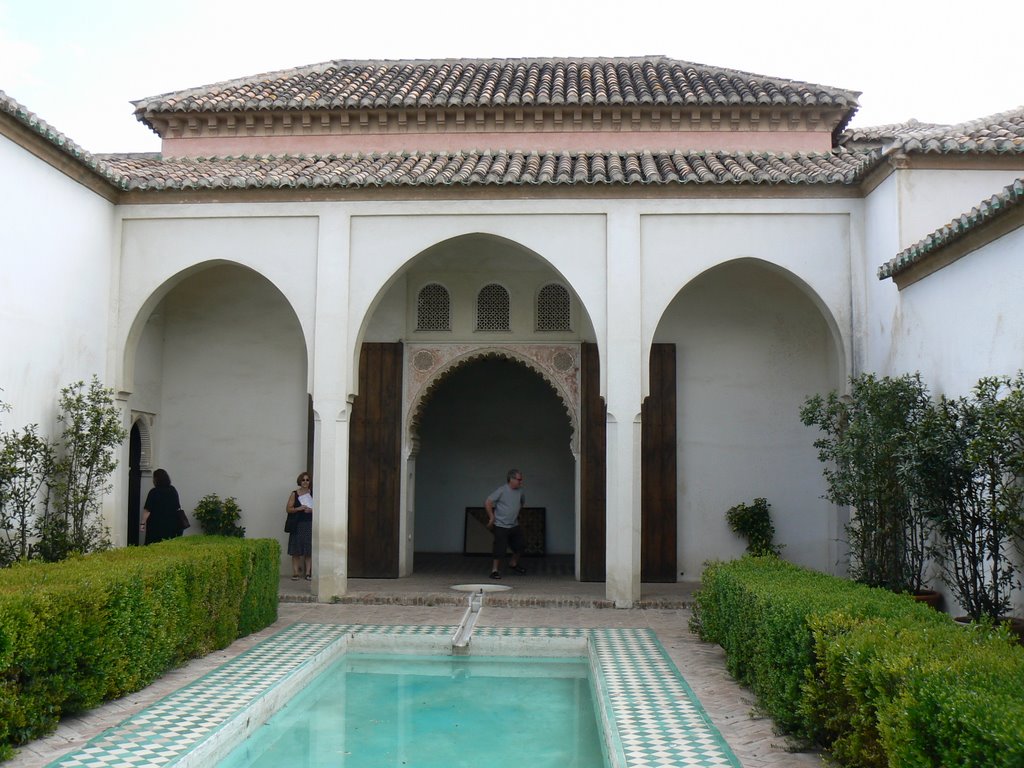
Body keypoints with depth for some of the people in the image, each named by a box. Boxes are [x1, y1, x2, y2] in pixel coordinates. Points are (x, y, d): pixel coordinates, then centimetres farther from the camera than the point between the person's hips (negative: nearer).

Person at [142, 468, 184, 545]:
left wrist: (143, 523, -5)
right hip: (172, 523, 5)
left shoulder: (153, 492, -11)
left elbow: (147, 510, -12)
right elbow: (178, 508, 13)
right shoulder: (173, 490, 6)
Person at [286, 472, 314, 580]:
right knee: (296, 551, -2)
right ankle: (296, 572, 2)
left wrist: (311, 510, -10)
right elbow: (288, 509, 1)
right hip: (297, 524, -1)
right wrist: (299, 508, -14)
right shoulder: (294, 494, 6)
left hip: (309, 524, 1)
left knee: (309, 551, -2)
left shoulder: (312, 493, 8)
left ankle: (308, 573, 2)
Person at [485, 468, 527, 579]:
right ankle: (494, 570, 9)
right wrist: (492, 518, -11)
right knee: (500, 549, -6)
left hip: (514, 525, 7)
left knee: (521, 545, 9)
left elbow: (523, 502, 26)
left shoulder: (520, 491, 3)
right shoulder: (502, 491, -16)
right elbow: (487, 503, -16)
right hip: (501, 526, -7)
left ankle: (513, 563, 32)